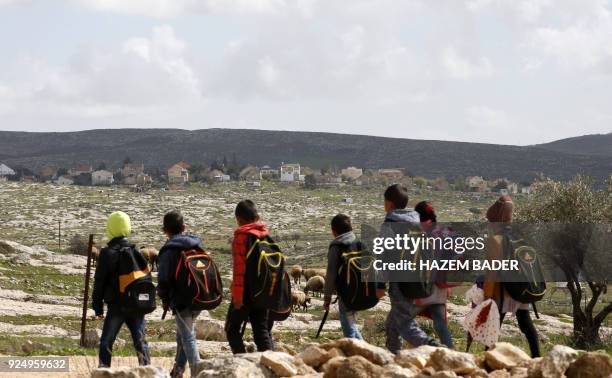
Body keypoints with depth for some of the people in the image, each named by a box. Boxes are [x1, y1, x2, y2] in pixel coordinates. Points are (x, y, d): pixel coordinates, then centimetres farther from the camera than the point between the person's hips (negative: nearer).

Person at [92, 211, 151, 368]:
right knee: (141, 342, 8)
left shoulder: (107, 253, -8)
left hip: (116, 306, -3)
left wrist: (98, 307, 4)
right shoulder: (136, 251, 4)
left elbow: (99, 282, -4)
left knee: (106, 342, 6)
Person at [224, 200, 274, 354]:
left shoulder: (241, 236, -11)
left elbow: (239, 268, -16)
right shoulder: (266, 235, 8)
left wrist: (237, 295, -15)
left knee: (232, 329, 7)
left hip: (246, 291, -6)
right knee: (262, 331, 10)